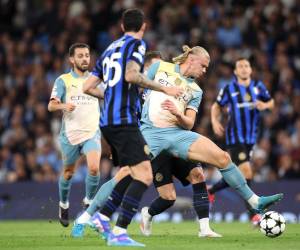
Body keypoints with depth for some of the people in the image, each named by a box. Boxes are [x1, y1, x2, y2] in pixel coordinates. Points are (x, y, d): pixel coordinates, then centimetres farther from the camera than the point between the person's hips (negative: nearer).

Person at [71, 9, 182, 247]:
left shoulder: (110, 49, 21)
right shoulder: (137, 44, -1)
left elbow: (88, 87, 22)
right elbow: (131, 75, -19)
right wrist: (164, 88, -13)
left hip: (108, 121, 9)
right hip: (124, 120, -9)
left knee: (126, 175, 19)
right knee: (144, 176, -14)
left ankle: (88, 216, 19)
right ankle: (119, 233, -23)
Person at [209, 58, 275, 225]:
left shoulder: (258, 87, 6)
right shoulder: (229, 89, -1)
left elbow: (271, 102, 15)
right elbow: (217, 106, 12)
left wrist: (265, 105, -8)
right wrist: (215, 121, -5)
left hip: (251, 137, 5)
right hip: (235, 137, -5)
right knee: (246, 173, -16)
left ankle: (210, 191, 36)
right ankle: (253, 214, -13)